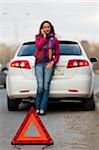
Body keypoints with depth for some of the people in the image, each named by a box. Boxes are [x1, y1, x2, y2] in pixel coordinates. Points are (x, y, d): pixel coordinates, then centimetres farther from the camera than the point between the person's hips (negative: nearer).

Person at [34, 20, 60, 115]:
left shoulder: (54, 39, 10)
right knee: (40, 86, -12)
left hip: (49, 64, 0)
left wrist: (53, 62, -5)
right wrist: (44, 36, -3)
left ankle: (42, 108, -5)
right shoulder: (38, 37, 13)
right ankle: (37, 107, 2)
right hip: (39, 64, 0)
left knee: (46, 87, -8)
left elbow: (57, 54, 10)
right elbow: (38, 46, -8)